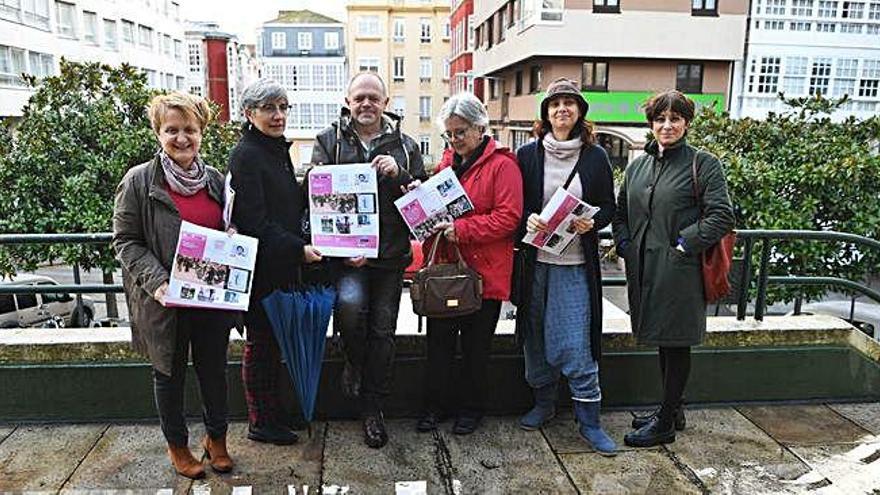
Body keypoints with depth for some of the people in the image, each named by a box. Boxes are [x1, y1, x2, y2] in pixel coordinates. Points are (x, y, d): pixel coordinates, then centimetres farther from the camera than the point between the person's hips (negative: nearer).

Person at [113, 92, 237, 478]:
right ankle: (177, 445, 33)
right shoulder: (138, 181, -8)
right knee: (170, 374, 14)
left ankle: (216, 438, 36)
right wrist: (156, 281, -20)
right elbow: (125, 241, -7)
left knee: (214, 370, 15)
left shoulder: (214, 179, 4)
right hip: (166, 301, -3)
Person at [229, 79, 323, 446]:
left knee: (273, 340, 17)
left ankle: (271, 414, 31)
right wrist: (299, 248, -23)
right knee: (261, 341, 4)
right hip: (260, 267, -9)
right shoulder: (246, 155, -15)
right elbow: (254, 221, -21)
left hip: (282, 265, 9)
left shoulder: (278, 149, 13)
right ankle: (261, 423, 19)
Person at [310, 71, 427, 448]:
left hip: (390, 252, 2)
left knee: (383, 330, 6)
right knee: (350, 303, -29)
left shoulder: (405, 145, 10)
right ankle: (353, 361, 4)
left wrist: (398, 174, -12)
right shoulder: (329, 141, 4)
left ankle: (372, 406, 24)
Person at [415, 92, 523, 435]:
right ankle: (437, 404, 27)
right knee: (439, 341, 11)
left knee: (476, 345, 10)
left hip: (483, 273, -5)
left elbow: (507, 217, -17)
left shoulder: (502, 165, -9)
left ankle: (471, 408, 27)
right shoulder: (446, 162, 12)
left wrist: (461, 229, -23)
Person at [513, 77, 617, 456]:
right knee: (536, 337, 12)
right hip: (535, 260, 2)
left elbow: (608, 208, 8)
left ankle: (589, 421, 11)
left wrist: (591, 223, -12)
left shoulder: (595, 157, 3)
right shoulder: (528, 154, 4)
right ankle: (543, 403, 32)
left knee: (576, 344, -4)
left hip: (575, 265, -2)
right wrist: (528, 220, -14)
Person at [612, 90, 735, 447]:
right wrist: (624, 243, 6)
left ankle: (665, 423, 15)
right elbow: (621, 210, 20)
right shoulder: (638, 166, 13)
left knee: (676, 343, 3)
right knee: (662, 341, 17)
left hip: (679, 271, -6)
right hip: (644, 268, 6)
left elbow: (721, 216, -12)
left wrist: (684, 244, -16)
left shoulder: (704, 165, -5)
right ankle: (672, 410, 33)